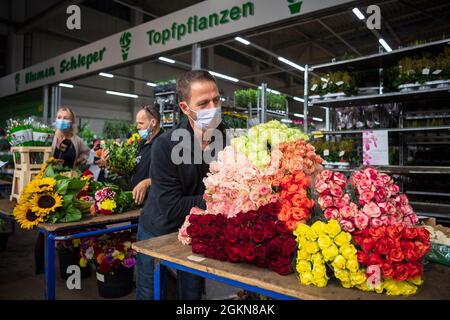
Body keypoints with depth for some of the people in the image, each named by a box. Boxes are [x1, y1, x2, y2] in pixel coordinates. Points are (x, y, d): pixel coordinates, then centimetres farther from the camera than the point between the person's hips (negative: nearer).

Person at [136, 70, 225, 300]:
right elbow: (171, 208, -24)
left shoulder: (229, 139, -13)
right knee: (151, 295, 15)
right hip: (158, 233, -2)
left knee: (192, 294, 19)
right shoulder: (166, 146, -23)